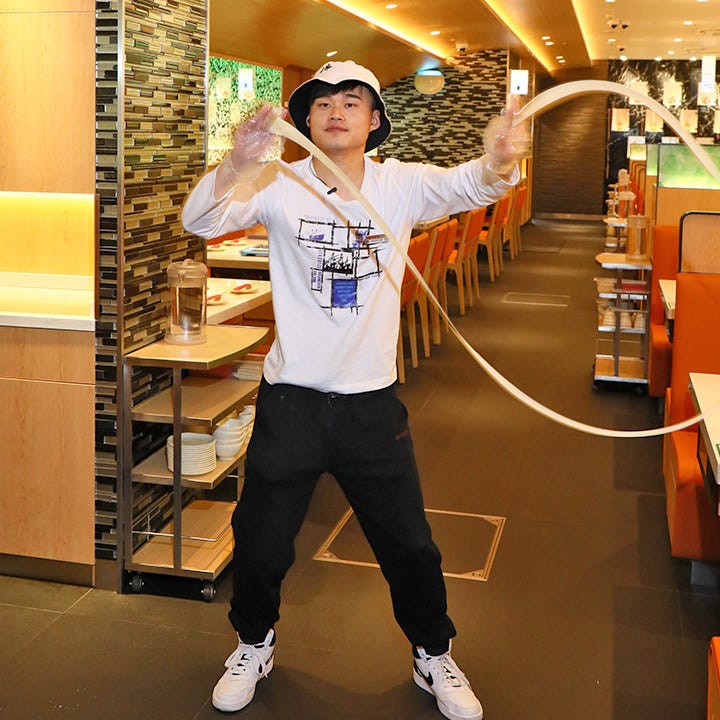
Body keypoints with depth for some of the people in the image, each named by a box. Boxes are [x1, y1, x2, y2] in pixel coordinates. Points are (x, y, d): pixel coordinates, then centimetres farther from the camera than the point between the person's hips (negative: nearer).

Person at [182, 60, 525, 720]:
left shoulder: (402, 184, -3)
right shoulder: (279, 184, -5)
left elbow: (466, 186, -21)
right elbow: (199, 220, -19)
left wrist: (498, 164, -45)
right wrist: (238, 163, -40)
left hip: (373, 403, 1)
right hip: (290, 399, 0)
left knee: (409, 546, 13)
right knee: (260, 543, 12)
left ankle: (433, 656, 39)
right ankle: (254, 645, 42)